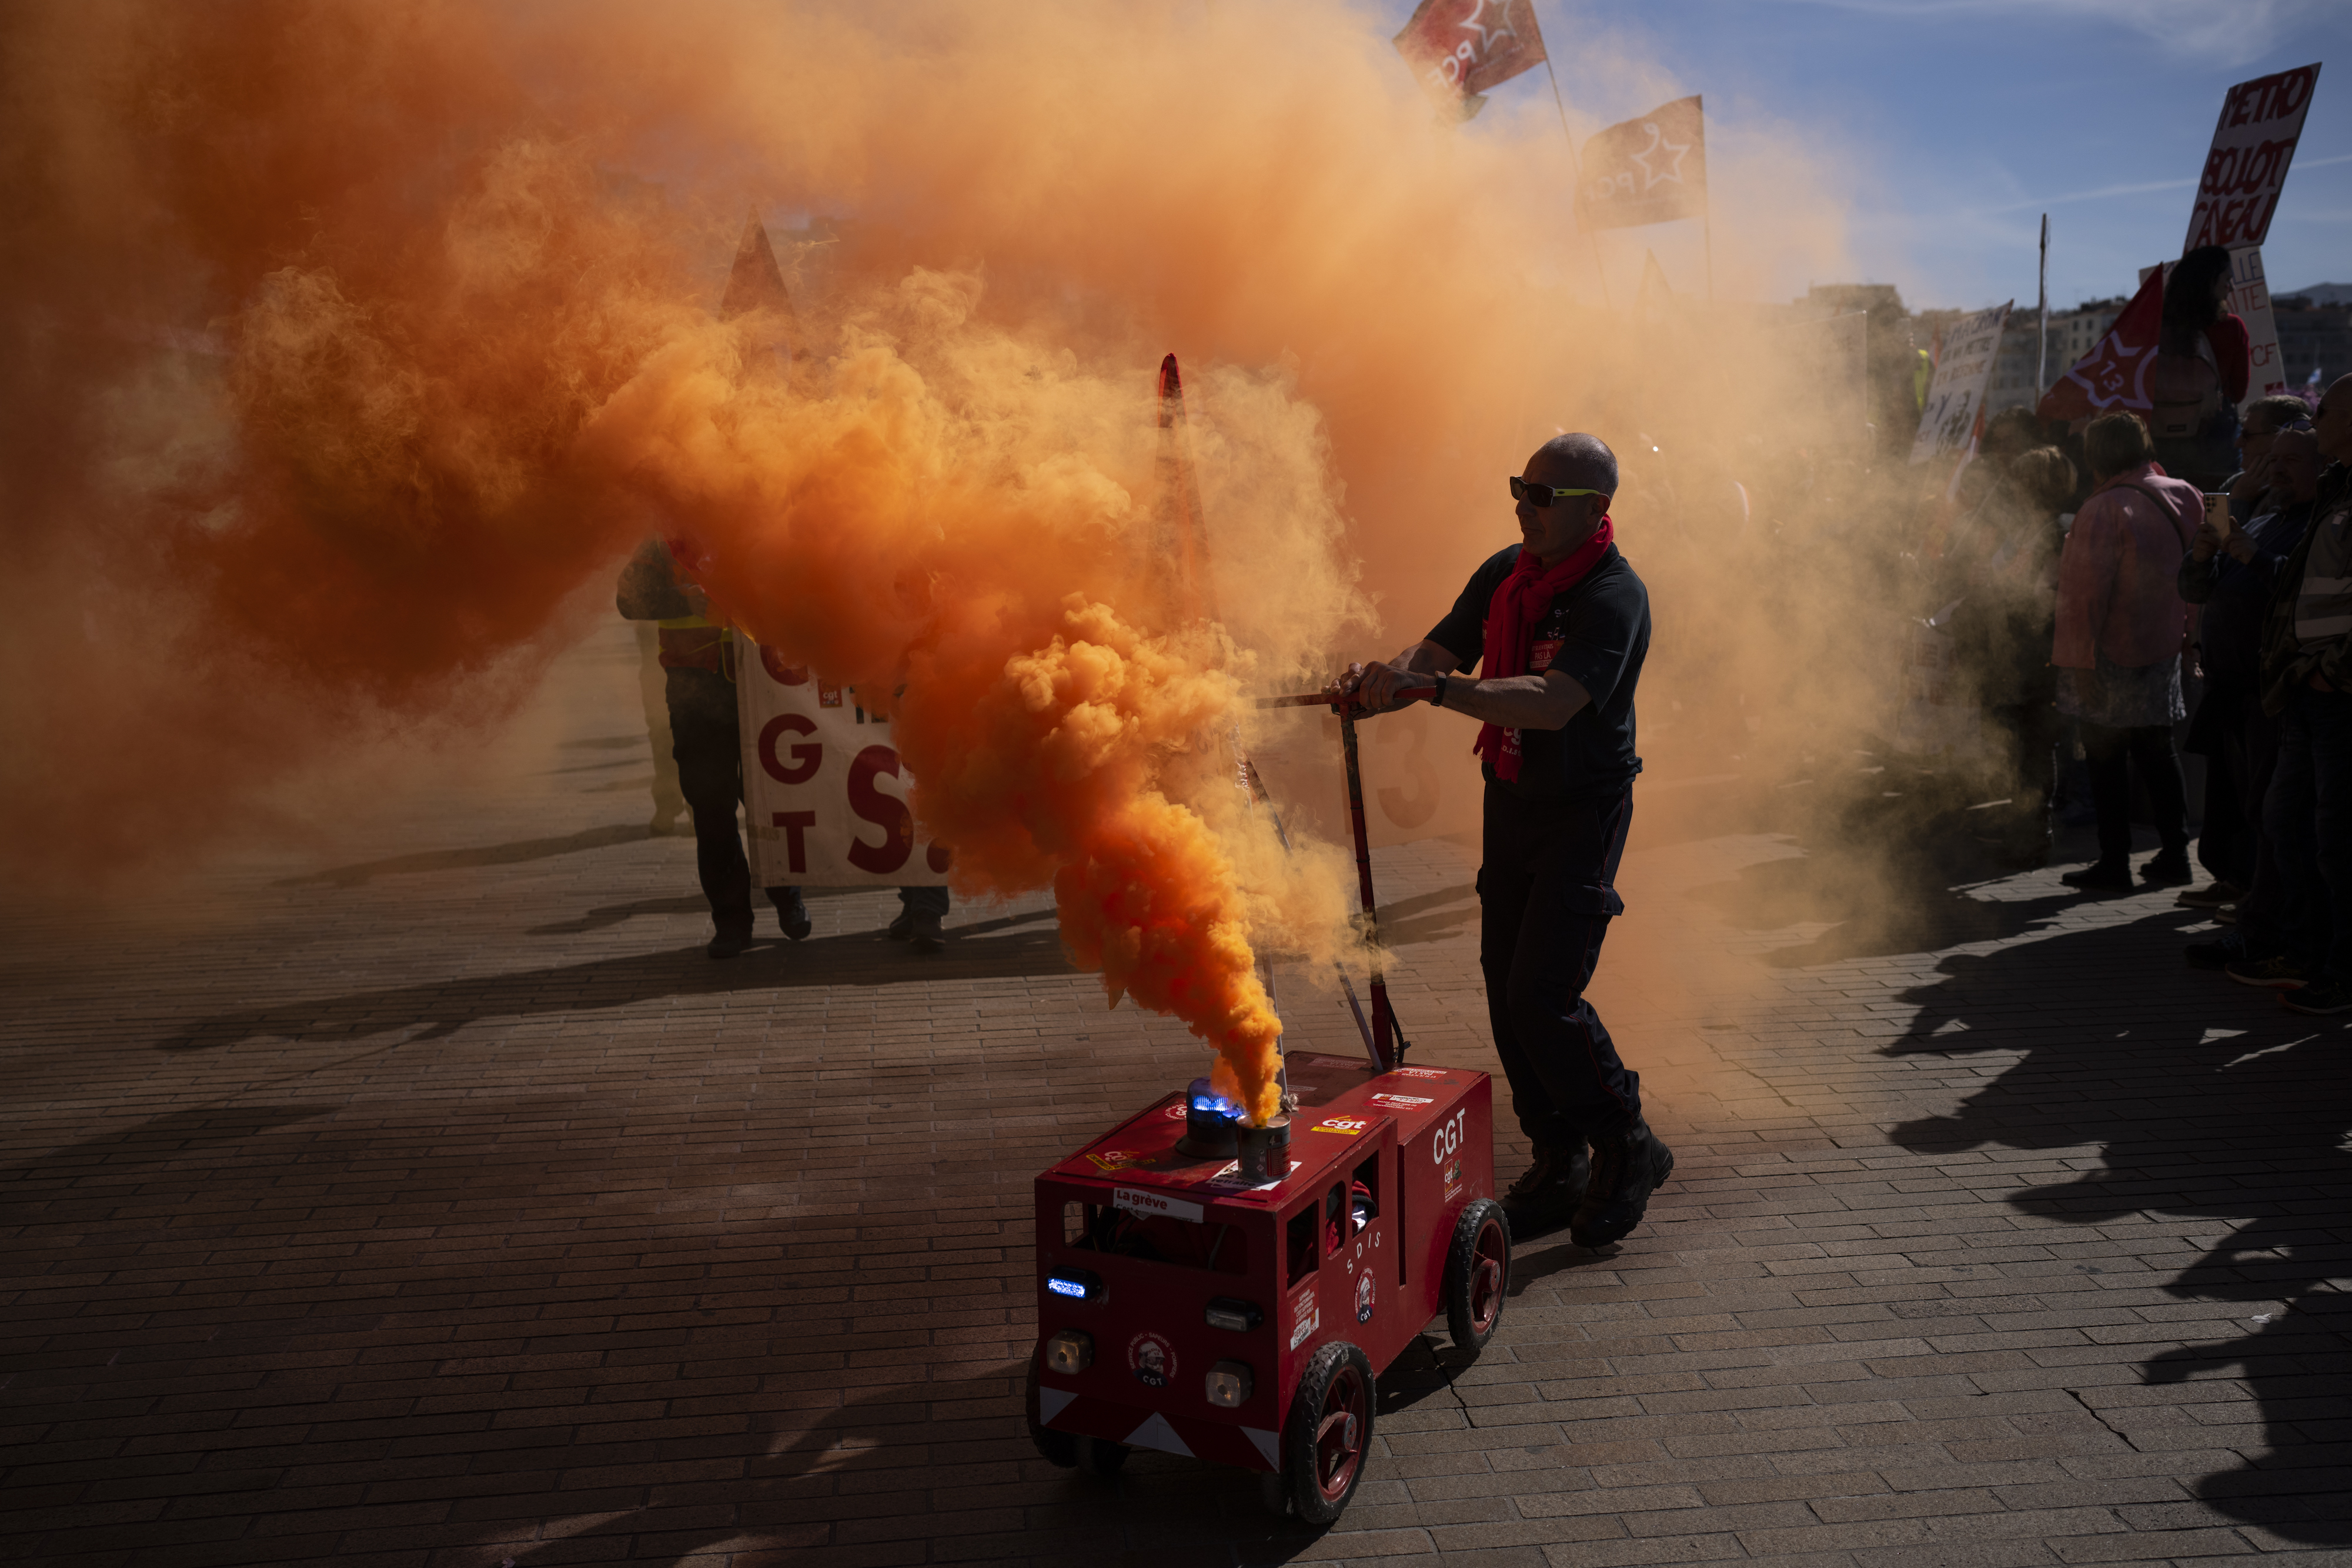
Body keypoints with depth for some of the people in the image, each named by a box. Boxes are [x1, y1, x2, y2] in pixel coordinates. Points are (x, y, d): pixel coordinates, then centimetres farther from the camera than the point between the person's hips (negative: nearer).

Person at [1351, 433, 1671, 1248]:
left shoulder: (1615, 597, -19)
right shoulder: (1505, 573, 5)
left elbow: (1552, 703, -32)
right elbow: (1437, 649, 6)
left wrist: (1428, 688, -39)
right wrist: (1380, 681, -17)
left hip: (1583, 811, -7)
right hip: (1510, 802, 7)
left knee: (1543, 995, -12)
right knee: (1506, 989, 8)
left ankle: (1628, 1148, 11)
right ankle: (1559, 1166, 22)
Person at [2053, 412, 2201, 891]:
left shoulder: (2105, 510, -17)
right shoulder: (2182, 497, 5)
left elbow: (2085, 592, -19)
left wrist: (2080, 659, -17)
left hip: (2114, 655, -7)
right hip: (2165, 648, 7)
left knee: (2105, 758, 1)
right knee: (2156, 752, 15)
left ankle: (2115, 863, 4)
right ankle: (2175, 854, 19)